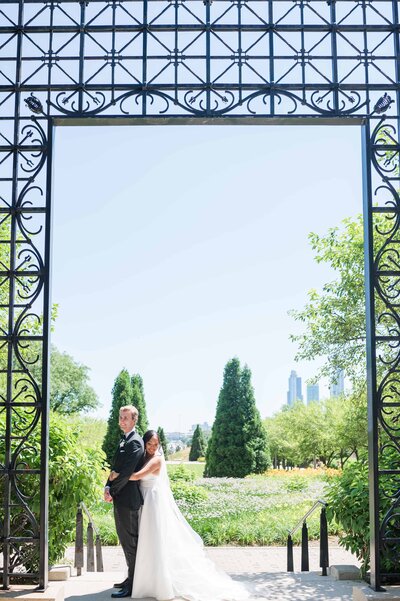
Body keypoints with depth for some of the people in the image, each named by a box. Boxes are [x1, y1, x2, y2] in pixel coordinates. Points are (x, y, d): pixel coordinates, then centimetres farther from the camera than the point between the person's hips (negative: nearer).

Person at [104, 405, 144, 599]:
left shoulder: (134, 442, -16)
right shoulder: (124, 441, 16)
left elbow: (126, 473, -21)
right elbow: (116, 468, 15)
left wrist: (112, 492, -11)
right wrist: (108, 487, 0)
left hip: (127, 499, -10)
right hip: (120, 499, 10)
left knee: (130, 543, -3)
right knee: (126, 541, 17)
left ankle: (133, 585, 4)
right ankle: (131, 579, 28)